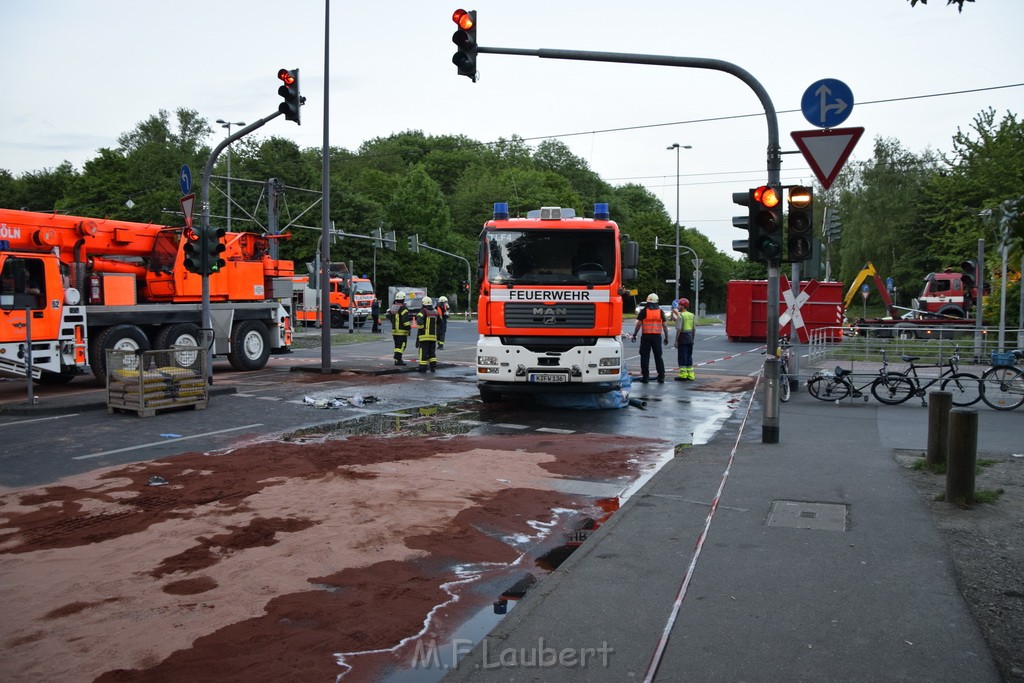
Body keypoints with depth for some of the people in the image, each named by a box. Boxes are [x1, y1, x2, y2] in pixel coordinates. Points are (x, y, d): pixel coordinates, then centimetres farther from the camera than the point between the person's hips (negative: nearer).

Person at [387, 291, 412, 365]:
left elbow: (389, 316, 18)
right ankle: (397, 360, -11)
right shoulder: (403, 308, -14)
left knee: (397, 345, 16)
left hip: (394, 330, 8)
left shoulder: (393, 307, 12)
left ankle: (397, 359, 20)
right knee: (401, 345, -5)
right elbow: (405, 319, -20)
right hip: (402, 331, -8)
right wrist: (409, 326, -13)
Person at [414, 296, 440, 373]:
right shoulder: (435, 311, 7)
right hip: (433, 335, 5)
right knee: (432, 352, 13)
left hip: (424, 336, -5)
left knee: (423, 352, 0)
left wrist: (420, 327, -6)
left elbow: (419, 322, -24)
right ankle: (433, 366, 9)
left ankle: (423, 367, 2)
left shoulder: (423, 311, -11)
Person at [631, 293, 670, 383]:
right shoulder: (660, 311, 4)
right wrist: (666, 337, 11)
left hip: (646, 336, -2)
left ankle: (645, 377, 2)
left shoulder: (644, 311, -3)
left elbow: (639, 324, -5)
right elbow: (664, 326, 4)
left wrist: (634, 334, 4)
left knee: (645, 356, 4)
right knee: (658, 357, 9)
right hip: (657, 336, 2)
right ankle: (661, 377, 6)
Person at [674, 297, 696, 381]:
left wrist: (676, 340, -13)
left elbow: (679, 329, -18)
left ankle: (683, 375, -1)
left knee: (682, 357, -1)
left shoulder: (681, 315, -13)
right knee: (689, 357, 13)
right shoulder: (692, 315, 9)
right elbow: (694, 329, 12)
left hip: (682, 339, -7)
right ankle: (690, 376, 15)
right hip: (690, 339, 7)